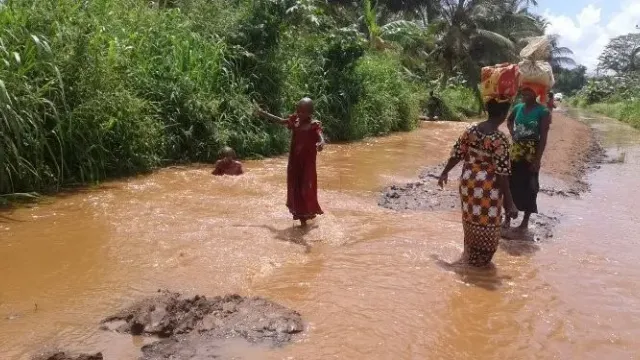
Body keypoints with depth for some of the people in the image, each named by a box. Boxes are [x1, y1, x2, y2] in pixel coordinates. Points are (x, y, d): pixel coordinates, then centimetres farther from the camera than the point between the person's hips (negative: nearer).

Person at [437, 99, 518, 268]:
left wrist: (445, 172, 21)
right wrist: (508, 201, -15)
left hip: (468, 181, 6)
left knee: (471, 218, 22)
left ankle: (469, 255, 38)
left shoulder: (471, 130, -2)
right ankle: (480, 261, 24)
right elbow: (502, 172, -20)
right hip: (487, 187, -6)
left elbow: (456, 154, 5)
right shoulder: (500, 139, -20)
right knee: (486, 223, 11)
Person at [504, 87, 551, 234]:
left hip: (531, 154, -5)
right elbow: (509, 120, 25)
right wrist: (512, 133, 7)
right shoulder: (518, 108, 2)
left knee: (528, 187, 5)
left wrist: (538, 159, -16)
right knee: (511, 185, 10)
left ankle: (525, 221, 18)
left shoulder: (543, 111, -13)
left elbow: (543, 138, -14)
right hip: (515, 152, 5)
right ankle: (508, 217, 23)